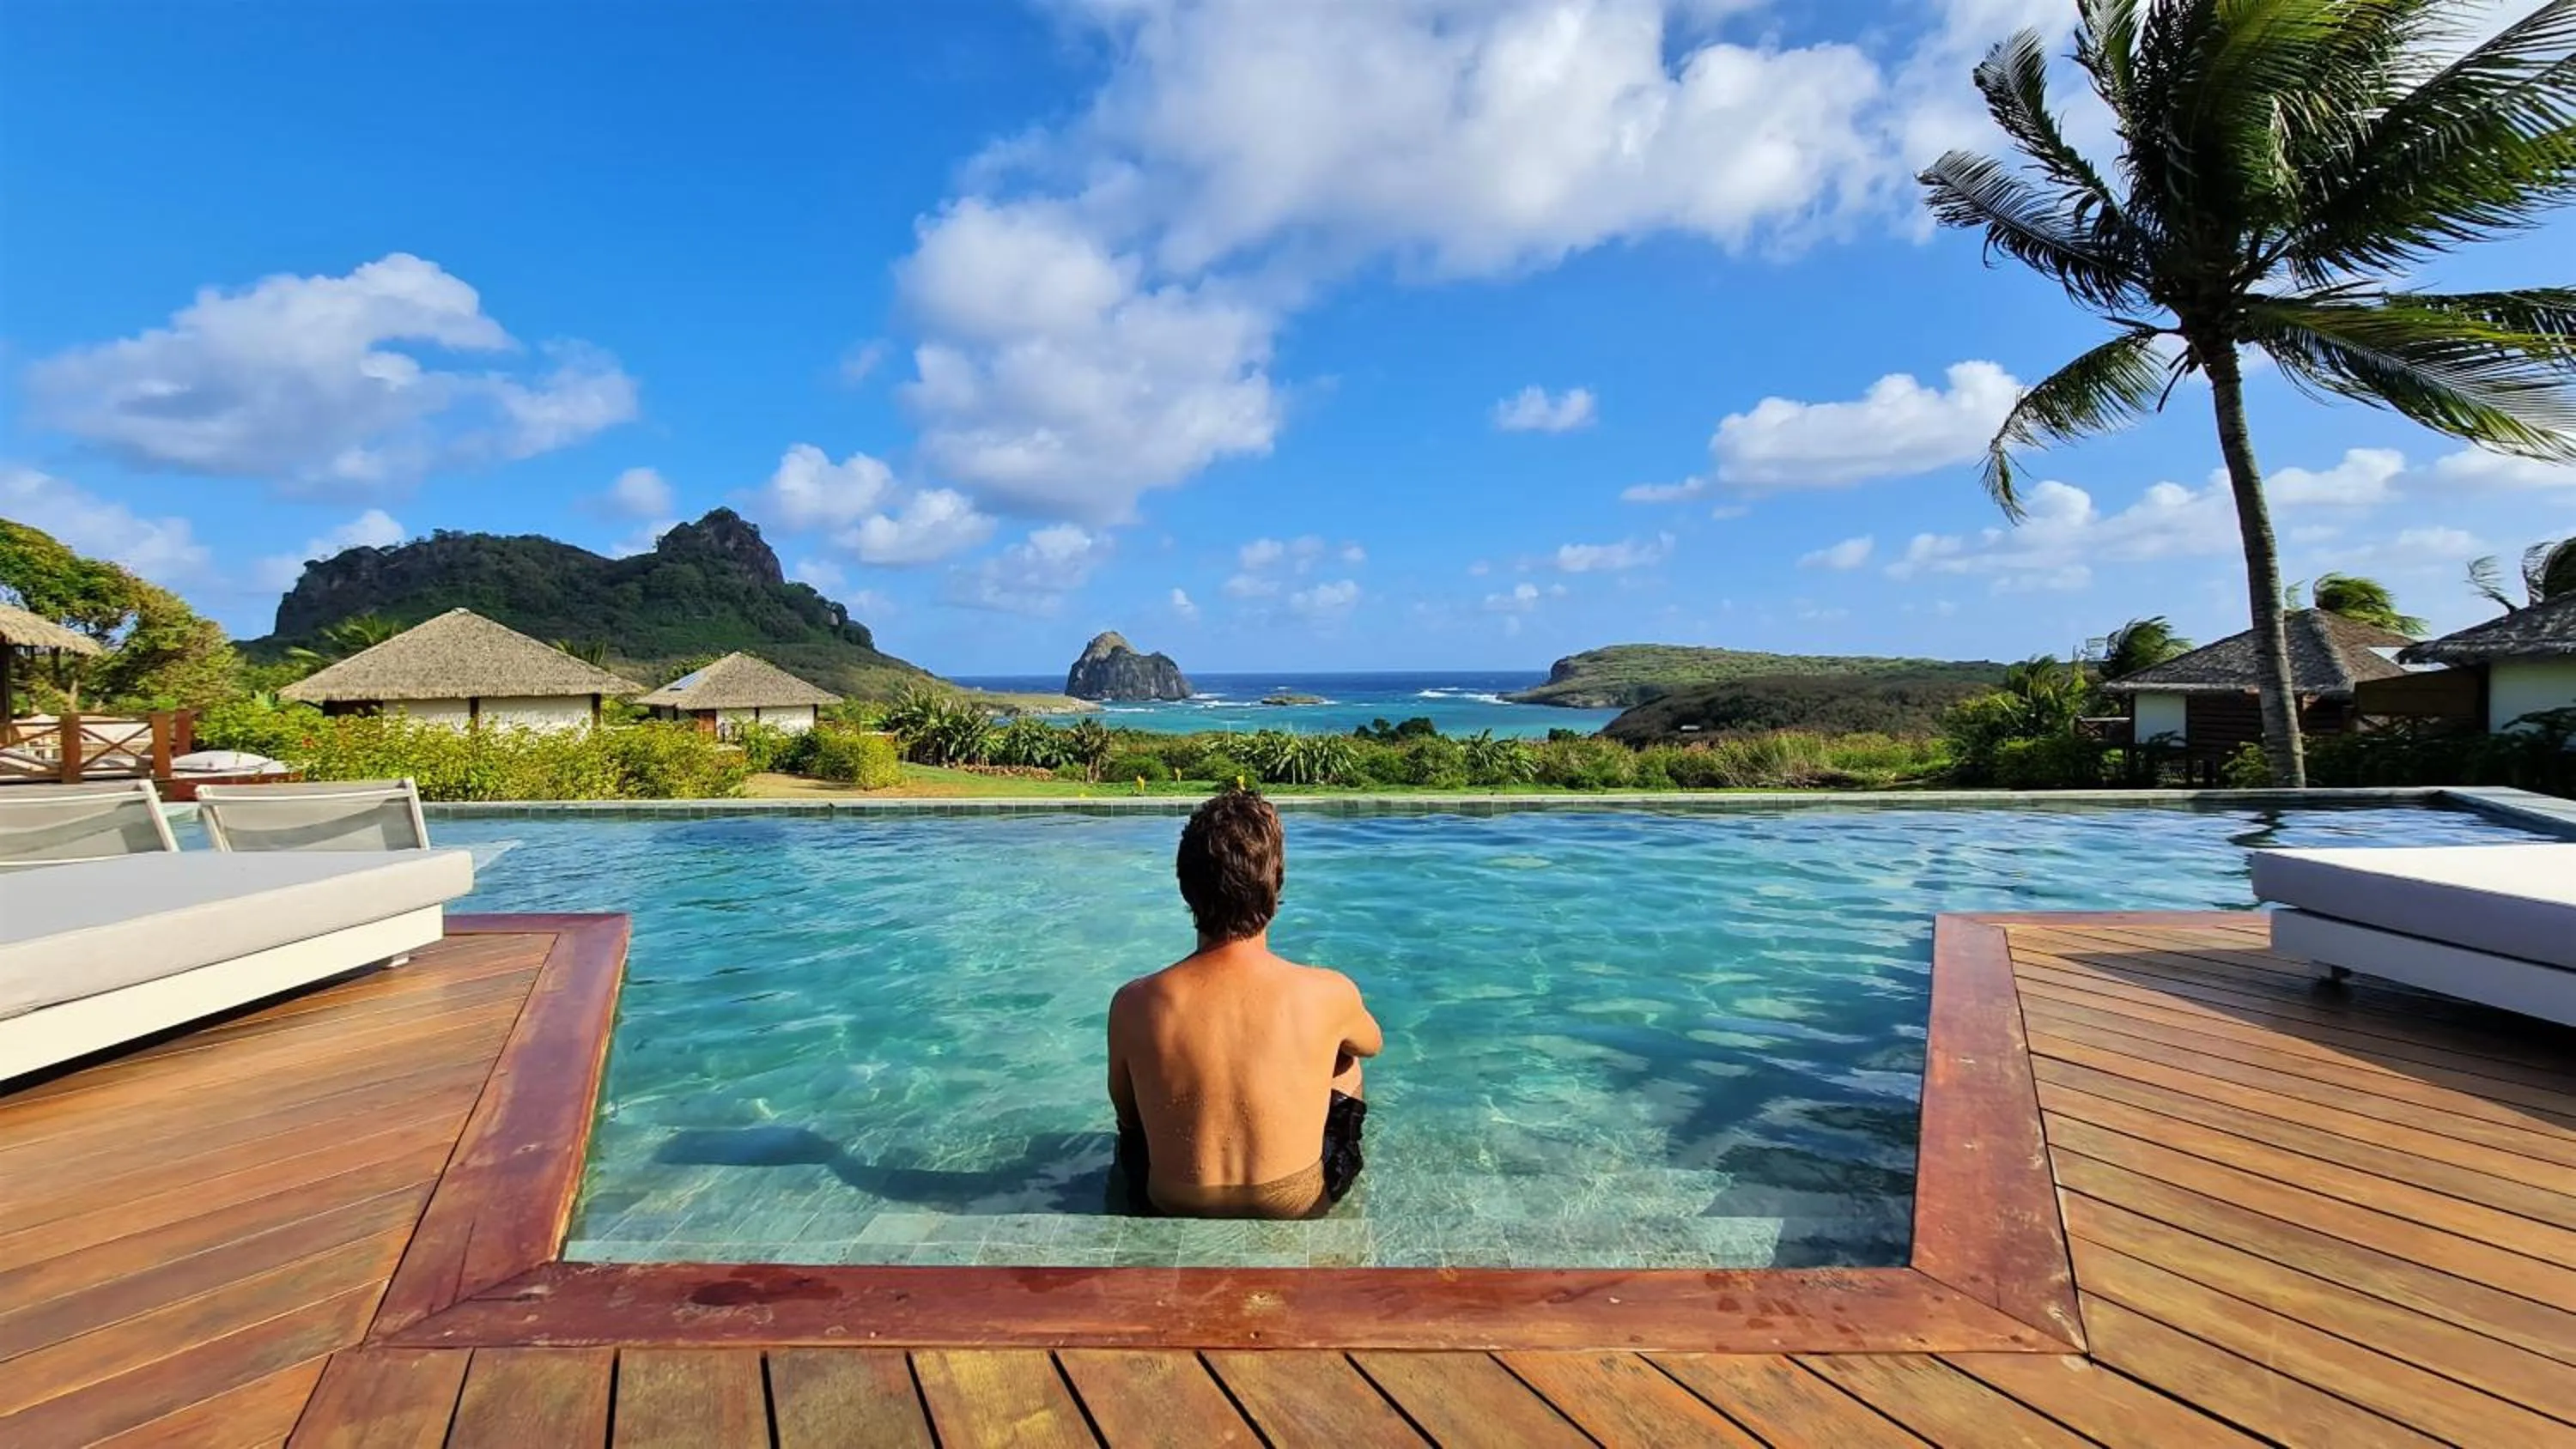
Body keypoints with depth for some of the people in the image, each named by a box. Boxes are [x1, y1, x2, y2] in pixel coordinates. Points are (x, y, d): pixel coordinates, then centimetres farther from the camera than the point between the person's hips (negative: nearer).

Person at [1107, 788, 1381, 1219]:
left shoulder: (1132, 1004, -22)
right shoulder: (1329, 994, -23)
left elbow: (1126, 1114, -2)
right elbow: (1372, 1044, 3)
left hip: (1172, 1209, 1)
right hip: (1298, 1206, 0)